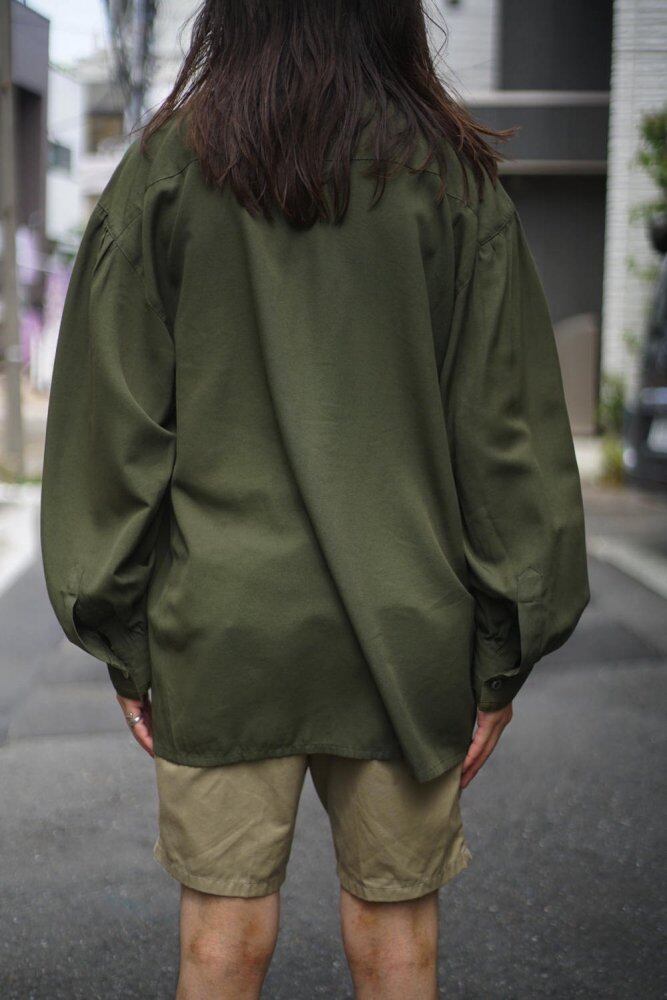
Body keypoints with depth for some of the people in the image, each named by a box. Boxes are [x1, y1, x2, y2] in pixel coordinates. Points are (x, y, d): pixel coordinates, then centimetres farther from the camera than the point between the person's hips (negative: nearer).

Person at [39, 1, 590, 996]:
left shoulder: (162, 171, -1)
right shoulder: (456, 182, -2)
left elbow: (112, 428, -1)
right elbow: (508, 436, -2)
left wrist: (122, 636, 6)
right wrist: (505, 652, 5)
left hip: (217, 625, 0)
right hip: (407, 632, 0)